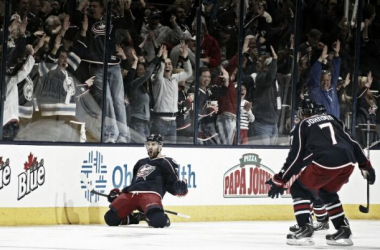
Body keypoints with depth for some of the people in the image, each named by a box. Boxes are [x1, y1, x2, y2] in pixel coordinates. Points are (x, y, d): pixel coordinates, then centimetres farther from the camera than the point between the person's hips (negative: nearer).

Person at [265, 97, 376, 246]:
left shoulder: (302, 126, 14)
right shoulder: (332, 119, 27)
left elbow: (295, 157, 8)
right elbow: (353, 143, 23)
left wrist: (279, 180, 13)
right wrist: (365, 165, 28)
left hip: (326, 162, -6)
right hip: (348, 163, 6)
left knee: (299, 189, 13)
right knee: (327, 193, 29)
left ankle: (305, 229, 0)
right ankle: (343, 231, 23)